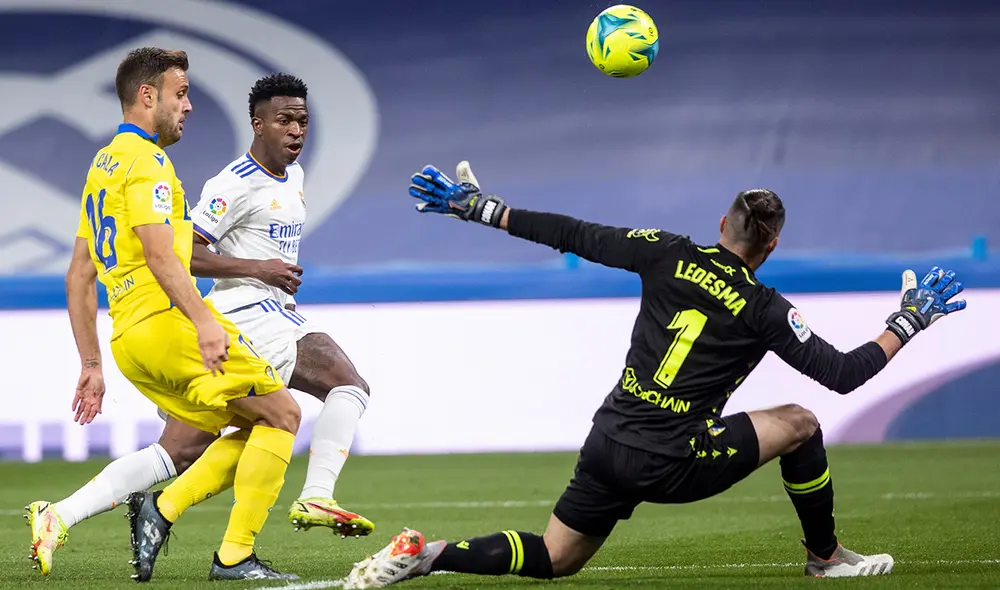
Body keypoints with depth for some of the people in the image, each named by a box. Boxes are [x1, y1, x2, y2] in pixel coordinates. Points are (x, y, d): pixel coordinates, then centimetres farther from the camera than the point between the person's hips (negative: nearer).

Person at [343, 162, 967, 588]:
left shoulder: (670, 255, 3)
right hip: (670, 466, -5)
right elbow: (843, 373, -5)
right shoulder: (764, 311, -6)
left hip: (607, 446, 5)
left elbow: (574, 236, 3)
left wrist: (477, 208, 9)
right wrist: (909, 321, 9)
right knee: (800, 424, 11)